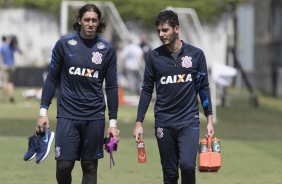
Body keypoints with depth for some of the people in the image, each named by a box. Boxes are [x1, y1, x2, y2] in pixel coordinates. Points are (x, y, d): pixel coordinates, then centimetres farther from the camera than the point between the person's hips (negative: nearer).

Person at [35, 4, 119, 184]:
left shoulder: (107, 49, 3)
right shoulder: (64, 45, 1)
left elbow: (111, 86, 6)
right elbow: (52, 79, 7)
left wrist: (113, 122, 4)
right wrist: (43, 111, 1)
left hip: (94, 117, 1)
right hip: (67, 115, -1)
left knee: (90, 167, 5)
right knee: (64, 165, -7)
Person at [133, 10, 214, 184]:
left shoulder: (196, 54, 1)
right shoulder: (154, 56, 3)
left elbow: (203, 88, 6)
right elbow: (147, 90, 7)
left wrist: (210, 120, 3)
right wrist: (139, 122, 3)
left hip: (189, 122, -1)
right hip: (164, 123, 1)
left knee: (187, 165, -20)